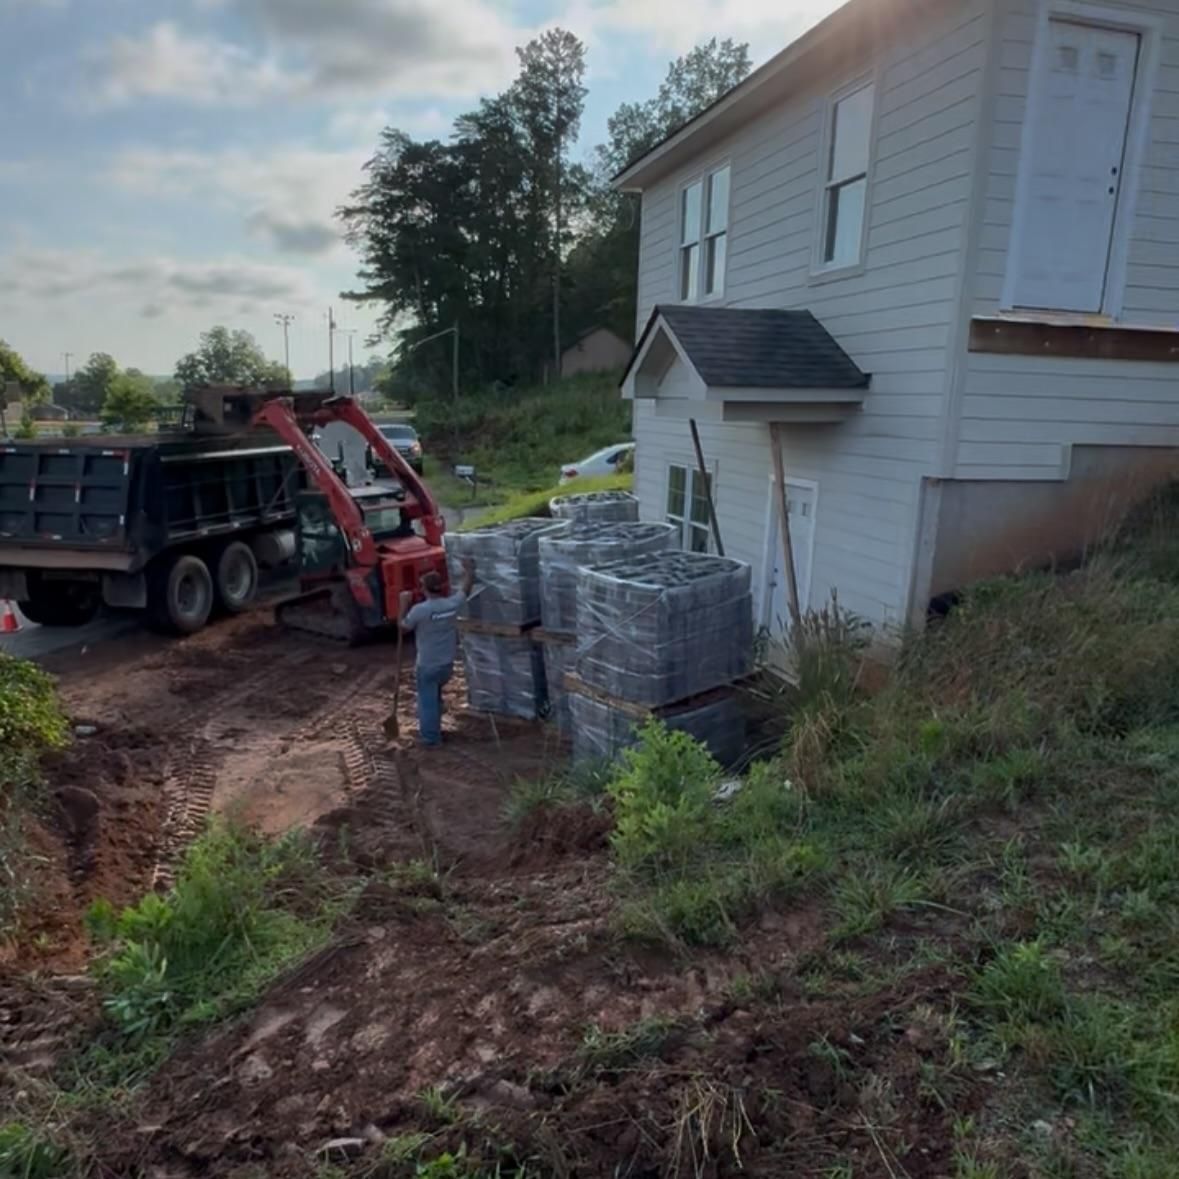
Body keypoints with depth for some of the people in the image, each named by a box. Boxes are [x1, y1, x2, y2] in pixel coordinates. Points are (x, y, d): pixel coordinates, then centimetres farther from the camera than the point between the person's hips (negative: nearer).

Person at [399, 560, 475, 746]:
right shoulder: (452, 604, -9)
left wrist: (404, 604, 2)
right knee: (435, 696, 26)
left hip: (427, 664, -5)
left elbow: (404, 627, -6)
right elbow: (465, 590, 12)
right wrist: (469, 571, 26)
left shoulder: (419, 610, -22)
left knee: (428, 699, 9)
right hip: (447, 663, 5)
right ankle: (433, 730, 38)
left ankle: (430, 736, 18)